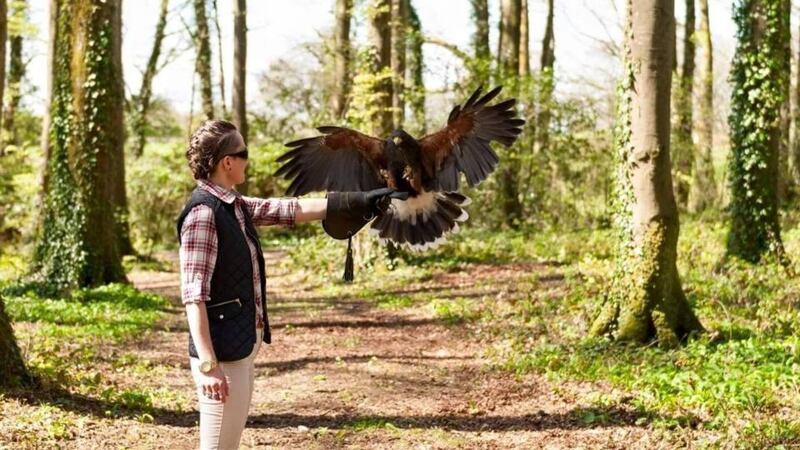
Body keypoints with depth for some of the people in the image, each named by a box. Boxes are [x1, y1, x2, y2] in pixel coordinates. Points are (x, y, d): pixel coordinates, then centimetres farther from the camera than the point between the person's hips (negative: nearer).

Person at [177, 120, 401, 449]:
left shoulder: (234, 206, 11)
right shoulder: (203, 213, -16)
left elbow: (292, 210, 16)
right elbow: (193, 295, -20)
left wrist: (360, 202, 18)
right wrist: (208, 365, -23)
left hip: (243, 348, 10)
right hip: (223, 353, -10)